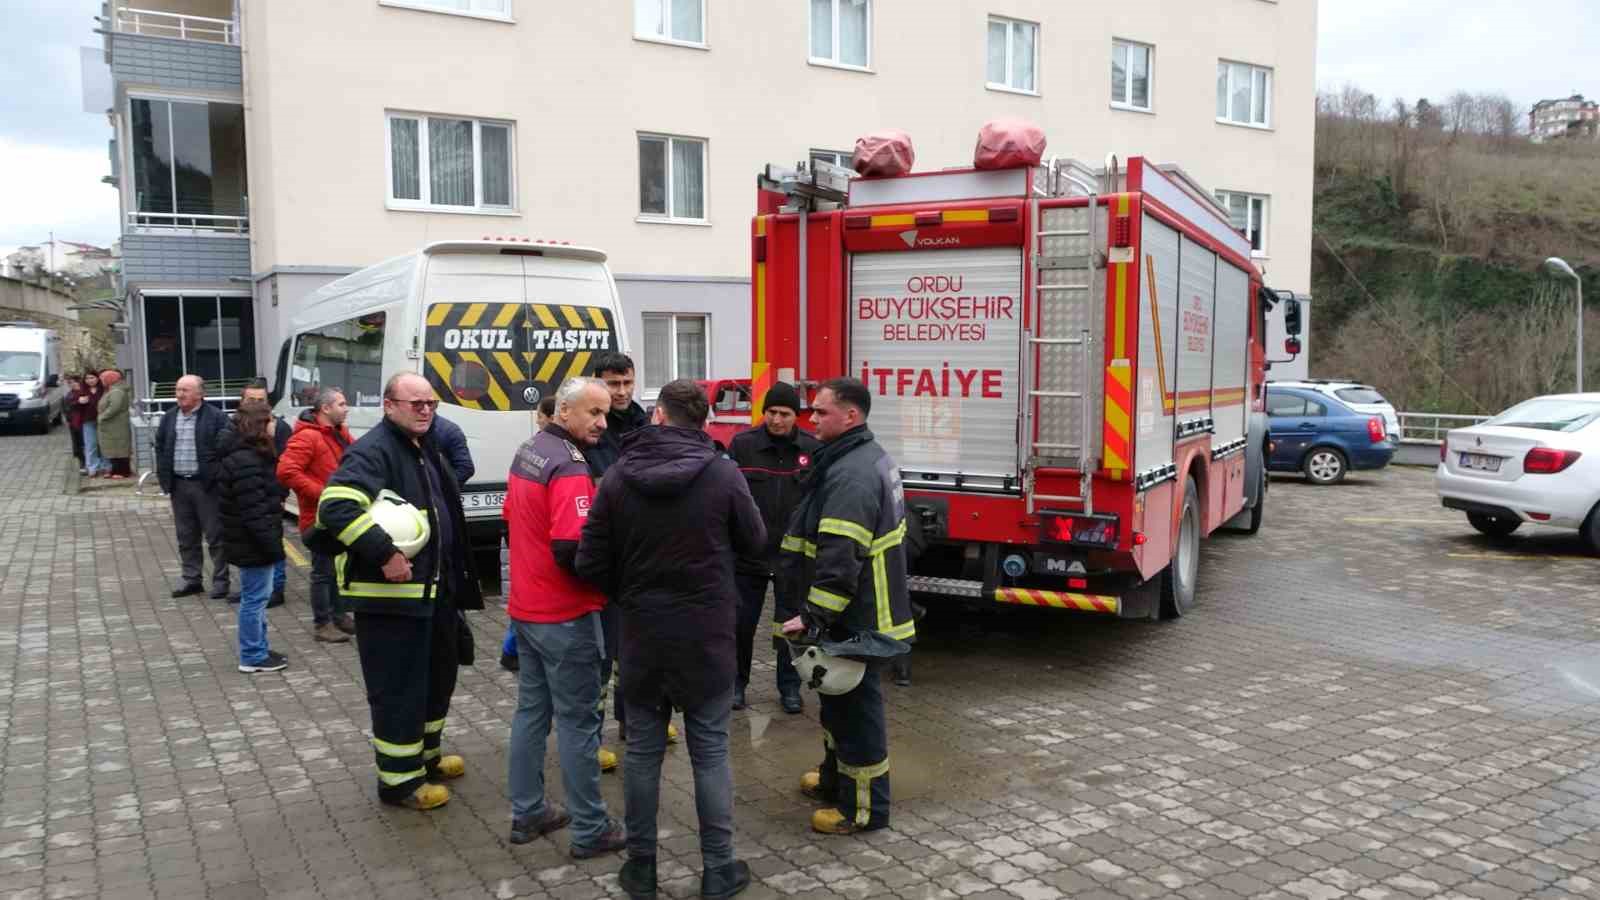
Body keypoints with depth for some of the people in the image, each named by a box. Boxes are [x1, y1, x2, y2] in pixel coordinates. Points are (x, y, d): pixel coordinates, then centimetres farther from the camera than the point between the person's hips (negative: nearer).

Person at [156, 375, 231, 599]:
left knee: (215, 536, 1)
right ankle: (191, 578, 22)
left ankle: (220, 580, 9)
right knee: (186, 537, 13)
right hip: (179, 485, 6)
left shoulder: (216, 417, -8)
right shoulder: (168, 418, 11)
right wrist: (164, 478, 8)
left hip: (206, 485, -5)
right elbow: (160, 448, 16)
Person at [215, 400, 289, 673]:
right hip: (254, 543, -11)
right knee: (255, 597, -1)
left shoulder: (247, 454, 12)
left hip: (252, 541, 11)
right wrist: (273, 545, -22)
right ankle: (252, 657, 10)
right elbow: (254, 512, -25)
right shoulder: (245, 462, -22)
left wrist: (272, 542, 19)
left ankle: (259, 649, 29)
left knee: (257, 597, 18)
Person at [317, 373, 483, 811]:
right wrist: (384, 554, -32)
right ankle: (399, 780, 14)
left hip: (434, 590, 10)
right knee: (398, 688, 0)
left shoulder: (425, 450, 15)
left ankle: (426, 755, 40)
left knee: (437, 675, 22)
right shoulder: (373, 451, -16)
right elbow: (335, 507, -31)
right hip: (391, 594, -10)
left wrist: (453, 582, 20)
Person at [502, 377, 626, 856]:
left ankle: (527, 813, 28)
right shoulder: (569, 467, -21)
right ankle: (590, 830, 11)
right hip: (566, 616, -9)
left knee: (531, 710, 17)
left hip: (525, 608, 9)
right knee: (578, 721, 1)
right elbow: (572, 549, -28)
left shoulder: (526, 451, 8)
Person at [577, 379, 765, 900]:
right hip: (707, 636, -1)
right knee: (710, 754, 9)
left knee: (643, 752, 13)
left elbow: (591, 563, -5)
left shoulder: (618, 477, -7)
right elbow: (755, 542, 2)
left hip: (641, 634, 2)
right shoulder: (723, 473, -11)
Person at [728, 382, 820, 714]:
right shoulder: (741, 445, -5)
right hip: (748, 553, 0)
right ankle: (737, 682, 29)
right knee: (742, 621, 11)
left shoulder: (813, 450, -2)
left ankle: (790, 687, 25)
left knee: (791, 623, 11)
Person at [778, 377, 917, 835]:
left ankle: (864, 806, 12)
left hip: (856, 618, -11)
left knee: (855, 705, 0)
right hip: (861, 609, 11)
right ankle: (836, 777, 39)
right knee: (839, 698, 23)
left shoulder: (852, 474, -23)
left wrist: (814, 617, -27)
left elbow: (840, 558, -31)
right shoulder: (870, 456, 12)